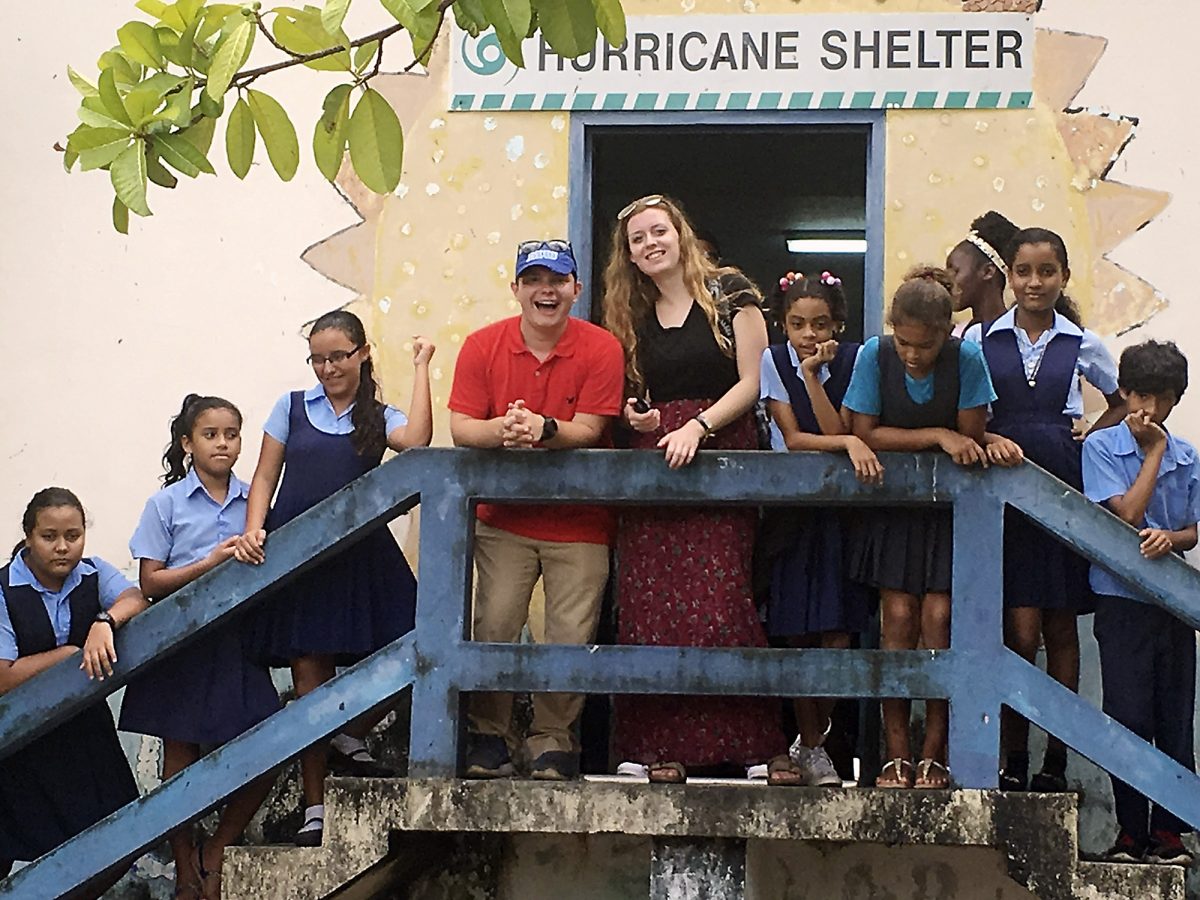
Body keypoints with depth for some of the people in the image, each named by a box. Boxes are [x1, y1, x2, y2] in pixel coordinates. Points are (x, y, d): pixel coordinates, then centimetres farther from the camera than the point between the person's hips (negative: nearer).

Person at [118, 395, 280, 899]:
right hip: (182, 644, -3)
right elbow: (150, 582, -5)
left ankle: (214, 855, 18)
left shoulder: (253, 503, 5)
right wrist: (210, 564, -16)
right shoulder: (167, 504, -2)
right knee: (180, 758, 4)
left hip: (236, 641, 3)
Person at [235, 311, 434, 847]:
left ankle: (349, 741, 23)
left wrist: (421, 369, -8)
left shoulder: (379, 417, 8)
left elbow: (417, 441, -14)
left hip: (362, 555, 1)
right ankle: (315, 810, 7)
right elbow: (265, 476, 9)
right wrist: (253, 531, -7)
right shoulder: (292, 408, 10)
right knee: (310, 679, 0)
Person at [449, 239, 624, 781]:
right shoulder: (482, 346, -1)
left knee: (571, 635, -6)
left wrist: (543, 429, -32)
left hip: (578, 522, -1)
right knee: (494, 623, -8)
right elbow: (461, 428, -5)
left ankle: (553, 739, 11)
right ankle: (489, 736, 7)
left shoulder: (601, 349, -6)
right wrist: (503, 428, -27)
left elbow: (588, 431, -11)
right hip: (504, 519, 1)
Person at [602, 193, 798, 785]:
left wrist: (697, 426, -12)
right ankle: (657, 746, -2)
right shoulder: (631, 316, 18)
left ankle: (758, 744, -9)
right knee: (648, 608, -5)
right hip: (650, 467, 4)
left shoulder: (729, 294, 4)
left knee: (722, 600, -13)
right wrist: (635, 415, -1)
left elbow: (751, 382, -1)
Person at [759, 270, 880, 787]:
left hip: (840, 510, 0)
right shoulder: (774, 360, -3)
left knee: (838, 632, -7)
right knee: (797, 633, -2)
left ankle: (812, 739, 11)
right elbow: (792, 439, -8)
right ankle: (812, 746, 10)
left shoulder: (852, 360, -4)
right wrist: (848, 442, -20)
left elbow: (835, 432, -13)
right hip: (791, 508, 0)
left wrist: (813, 374, -19)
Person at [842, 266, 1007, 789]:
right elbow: (865, 435, -10)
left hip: (949, 508, -1)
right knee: (898, 619, -5)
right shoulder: (874, 355, -12)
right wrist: (937, 437, -17)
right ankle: (896, 755, -1)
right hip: (892, 505, 1)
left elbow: (971, 438, -8)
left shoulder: (967, 358, -14)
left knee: (939, 620, -7)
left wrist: (902, 442, -11)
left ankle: (933, 756, -1)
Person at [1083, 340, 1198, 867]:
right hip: (1122, 600, -4)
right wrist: (1154, 450, -6)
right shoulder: (1101, 447, 1)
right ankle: (1130, 832, 3)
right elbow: (1127, 513, -10)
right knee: (1129, 718, -4)